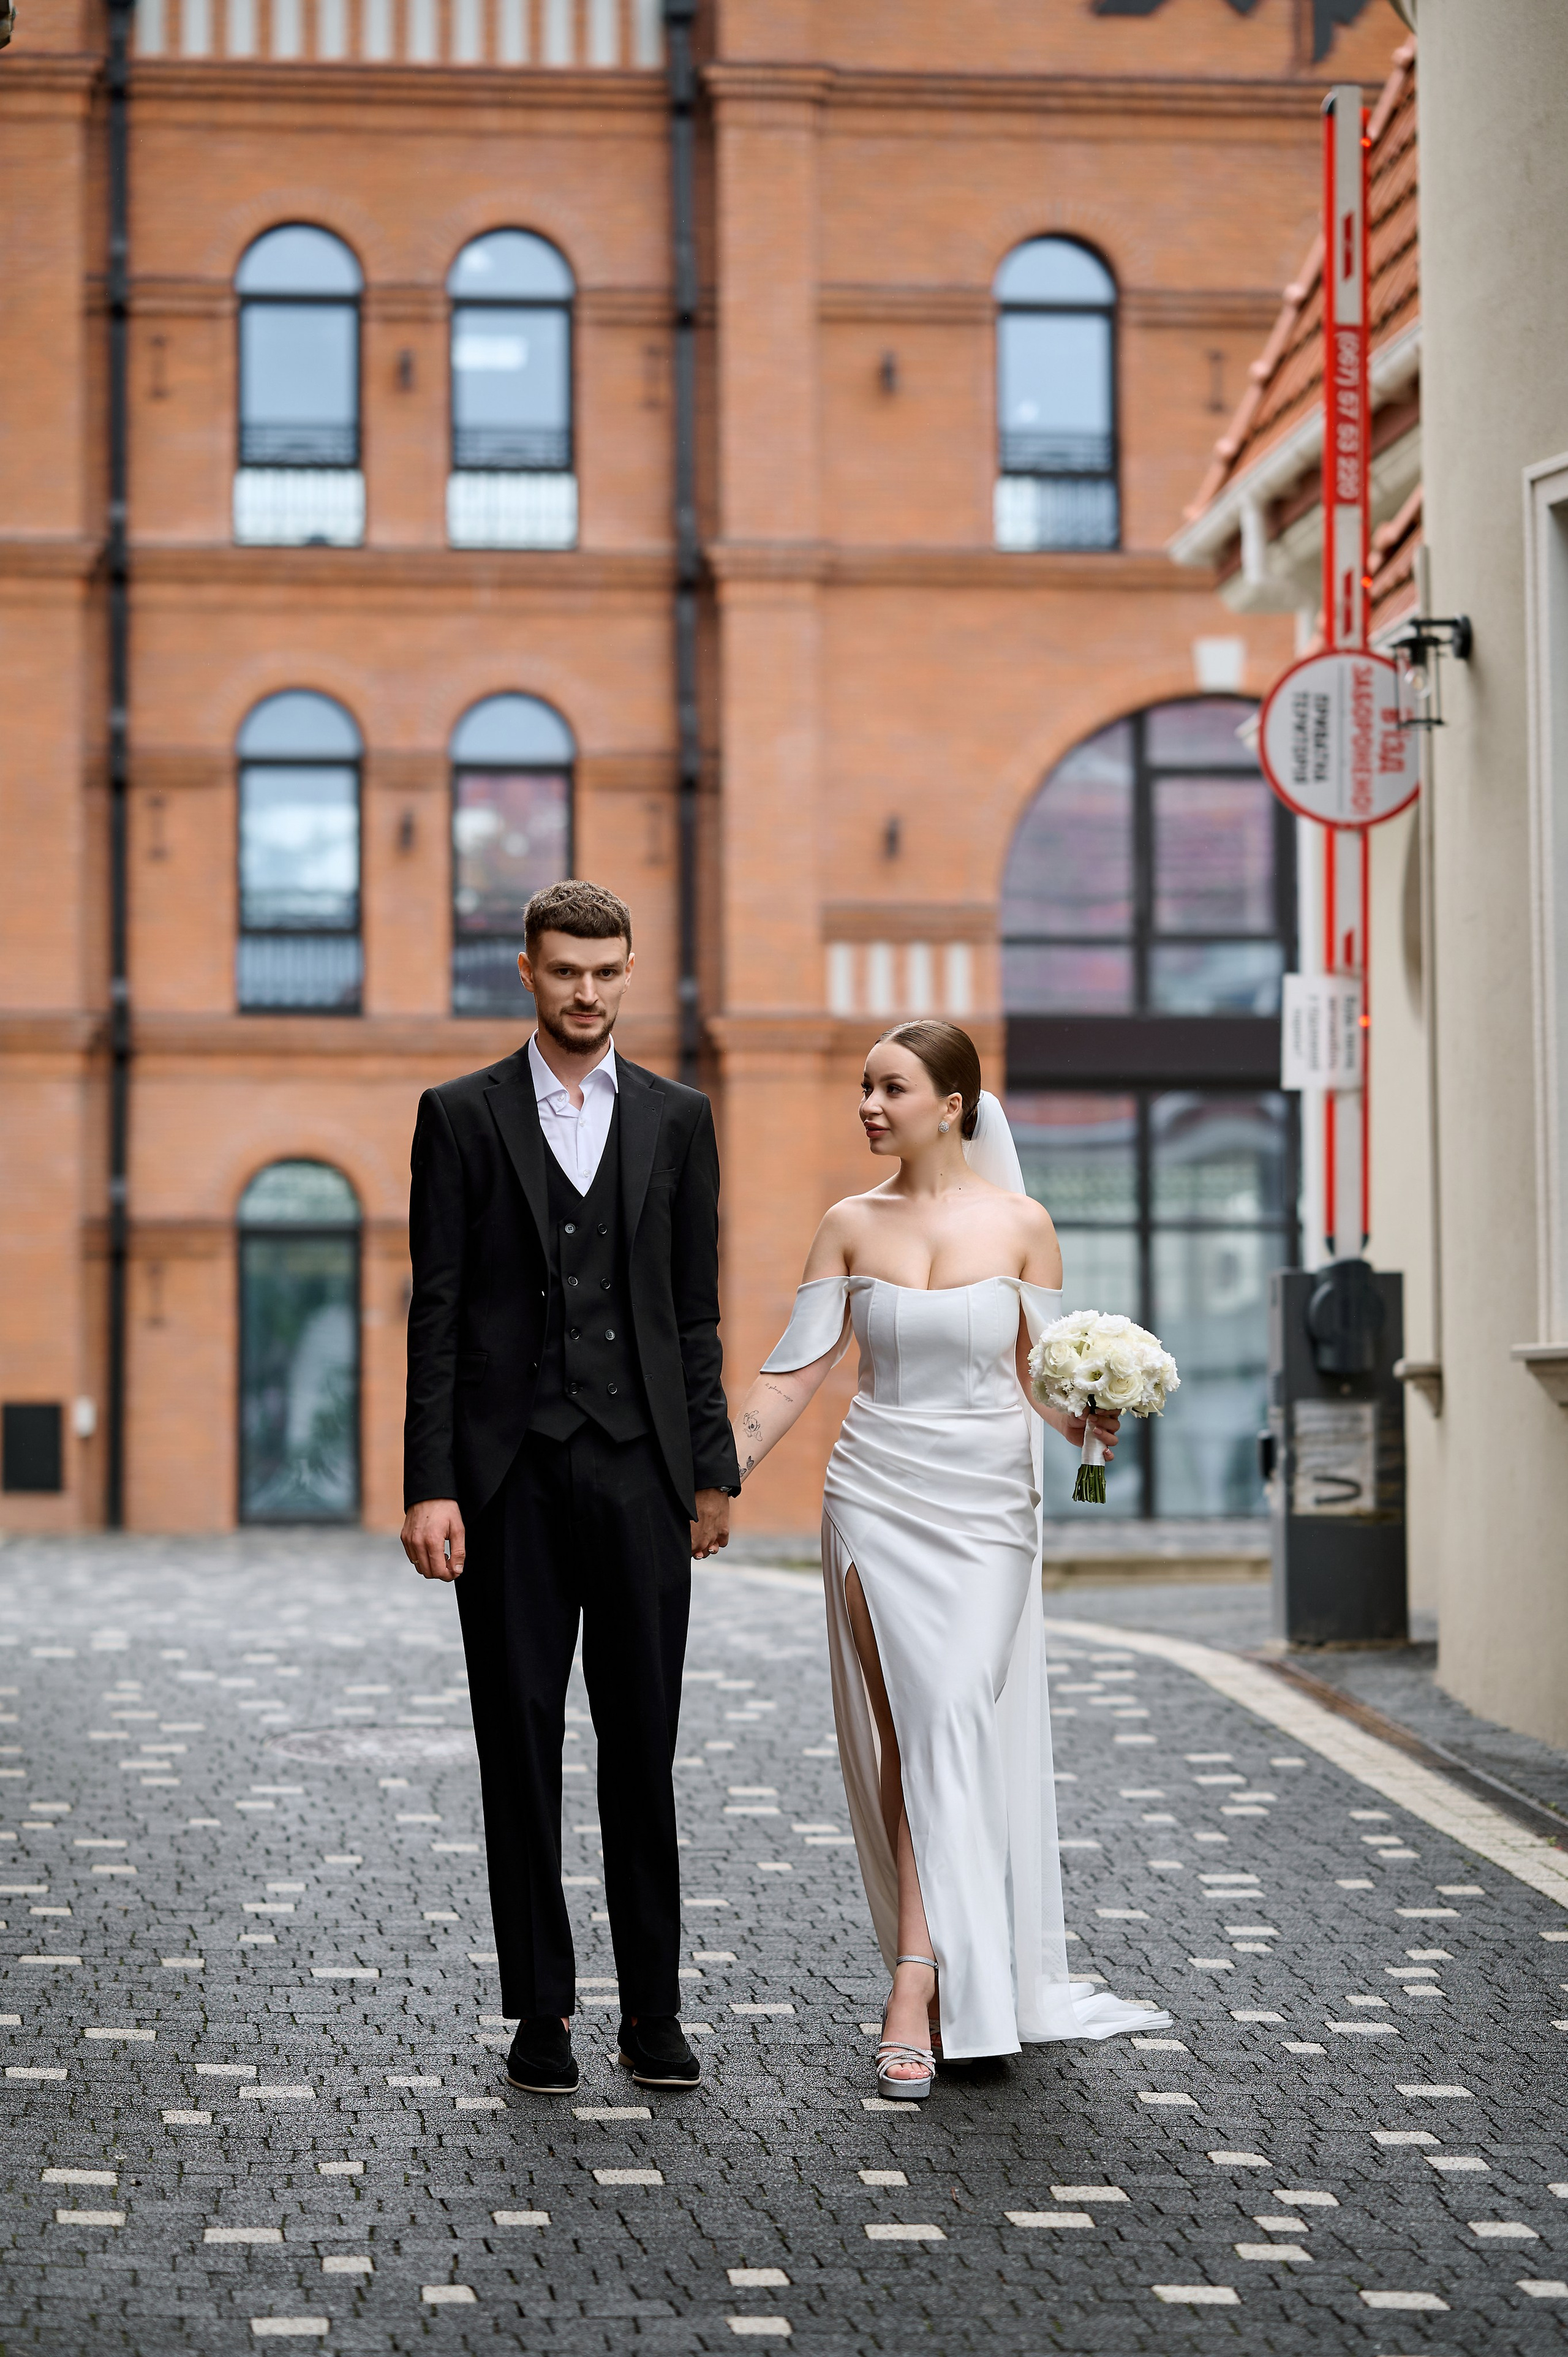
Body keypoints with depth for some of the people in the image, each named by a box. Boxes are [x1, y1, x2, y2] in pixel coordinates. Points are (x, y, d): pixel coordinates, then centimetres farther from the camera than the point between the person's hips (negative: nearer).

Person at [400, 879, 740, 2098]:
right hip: (511, 1474, -1)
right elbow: (438, 1312, 0)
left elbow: (695, 1311, 11)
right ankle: (543, 2010, 11)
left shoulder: (677, 1118, 9)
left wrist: (711, 1469, 7)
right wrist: (432, 1484, -7)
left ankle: (654, 2008, 11)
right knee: (522, 1744, 3)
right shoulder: (462, 1116, 3)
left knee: (644, 1744, 3)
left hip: (640, 1469, 1)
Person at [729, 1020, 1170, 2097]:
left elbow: (1045, 1368, 3)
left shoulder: (1020, 1225, -1)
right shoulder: (853, 1226, 4)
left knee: (954, 1723, -12)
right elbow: (795, 1371, 5)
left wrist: (1085, 1423, -18)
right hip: (877, 1497, 2)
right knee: (907, 1730, -3)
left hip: (987, 1503, -2)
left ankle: (915, 1996, -14)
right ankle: (953, 1980, 7)